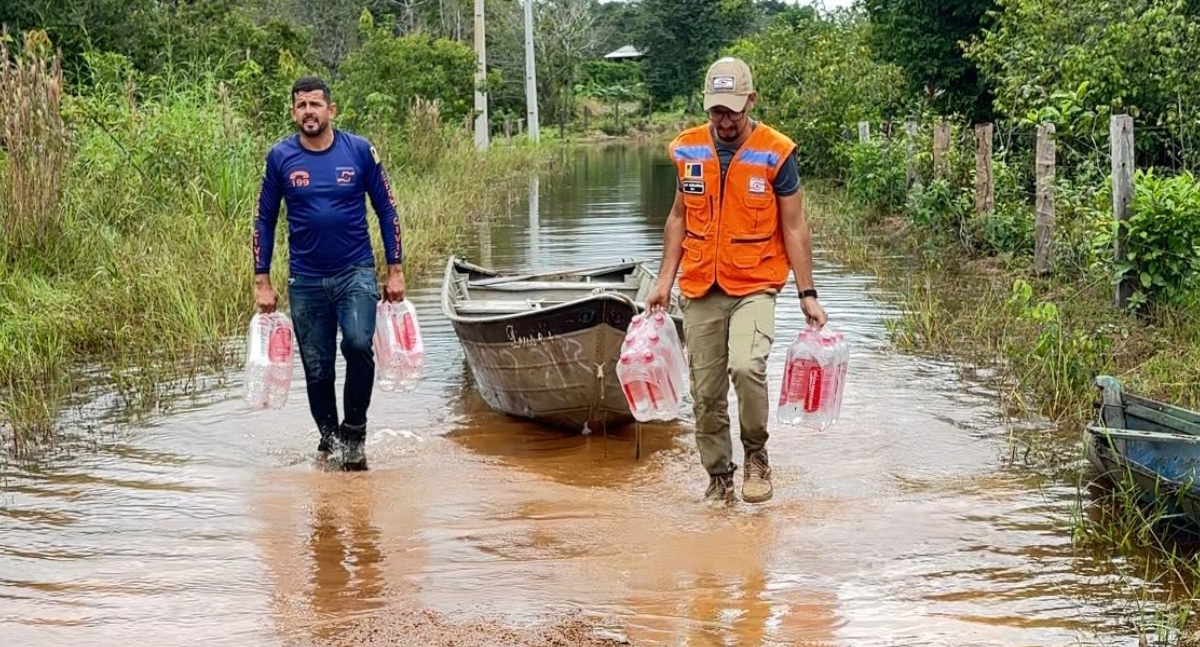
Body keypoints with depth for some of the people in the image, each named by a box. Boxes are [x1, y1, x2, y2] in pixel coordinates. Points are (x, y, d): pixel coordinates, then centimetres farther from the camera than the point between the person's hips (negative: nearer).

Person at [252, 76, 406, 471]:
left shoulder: (359, 151, -2)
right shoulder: (280, 157, 0)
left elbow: (386, 210, 5)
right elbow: (264, 221, 7)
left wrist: (395, 270, 2)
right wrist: (262, 282, 3)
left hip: (356, 272, -1)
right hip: (305, 281, 2)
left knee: (358, 344, -24)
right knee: (317, 371, 6)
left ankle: (354, 432, -5)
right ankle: (329, 439, 28)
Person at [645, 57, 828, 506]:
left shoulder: (776, 153, -7)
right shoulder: (687, 149, 3)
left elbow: (794, 228, -2)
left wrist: (807, 293, -5)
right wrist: (665, 280, 10)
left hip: (755, 287, -4)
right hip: (700, 290, 4)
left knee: (746, 367, -26)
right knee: (706, 393, 6)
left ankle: (756, 454, -2)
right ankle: (718, 477, 21)